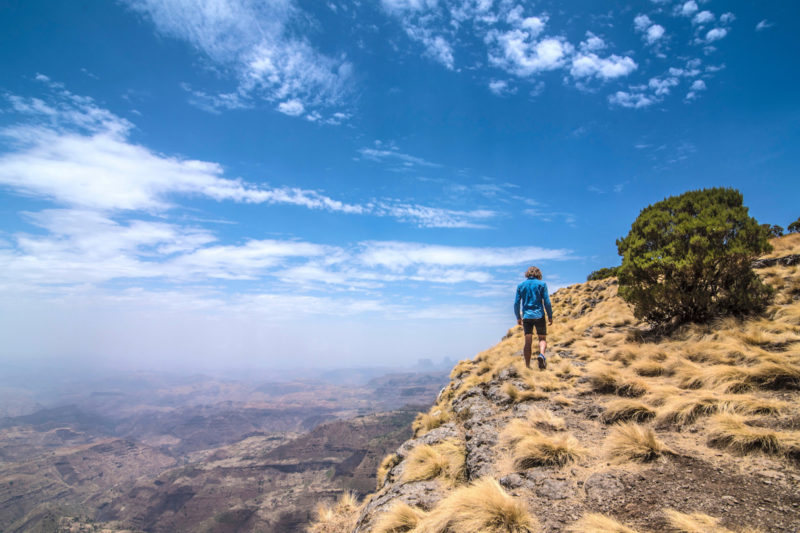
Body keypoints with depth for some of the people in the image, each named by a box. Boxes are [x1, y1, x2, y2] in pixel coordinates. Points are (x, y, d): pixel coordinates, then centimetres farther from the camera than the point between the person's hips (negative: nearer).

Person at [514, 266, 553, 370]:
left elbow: (516, 303, 6)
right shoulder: (541, 284, 1)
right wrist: (550, 316, 5)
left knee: (528, 342, 3)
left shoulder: (520, 285, 7)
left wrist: (518, 317, 15)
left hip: (526, 316, 2)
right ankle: (541, 355, -21)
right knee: (542, 338, 8)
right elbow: (546, 302, -3)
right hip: (539, 315, -2)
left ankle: (527, 366, 2)